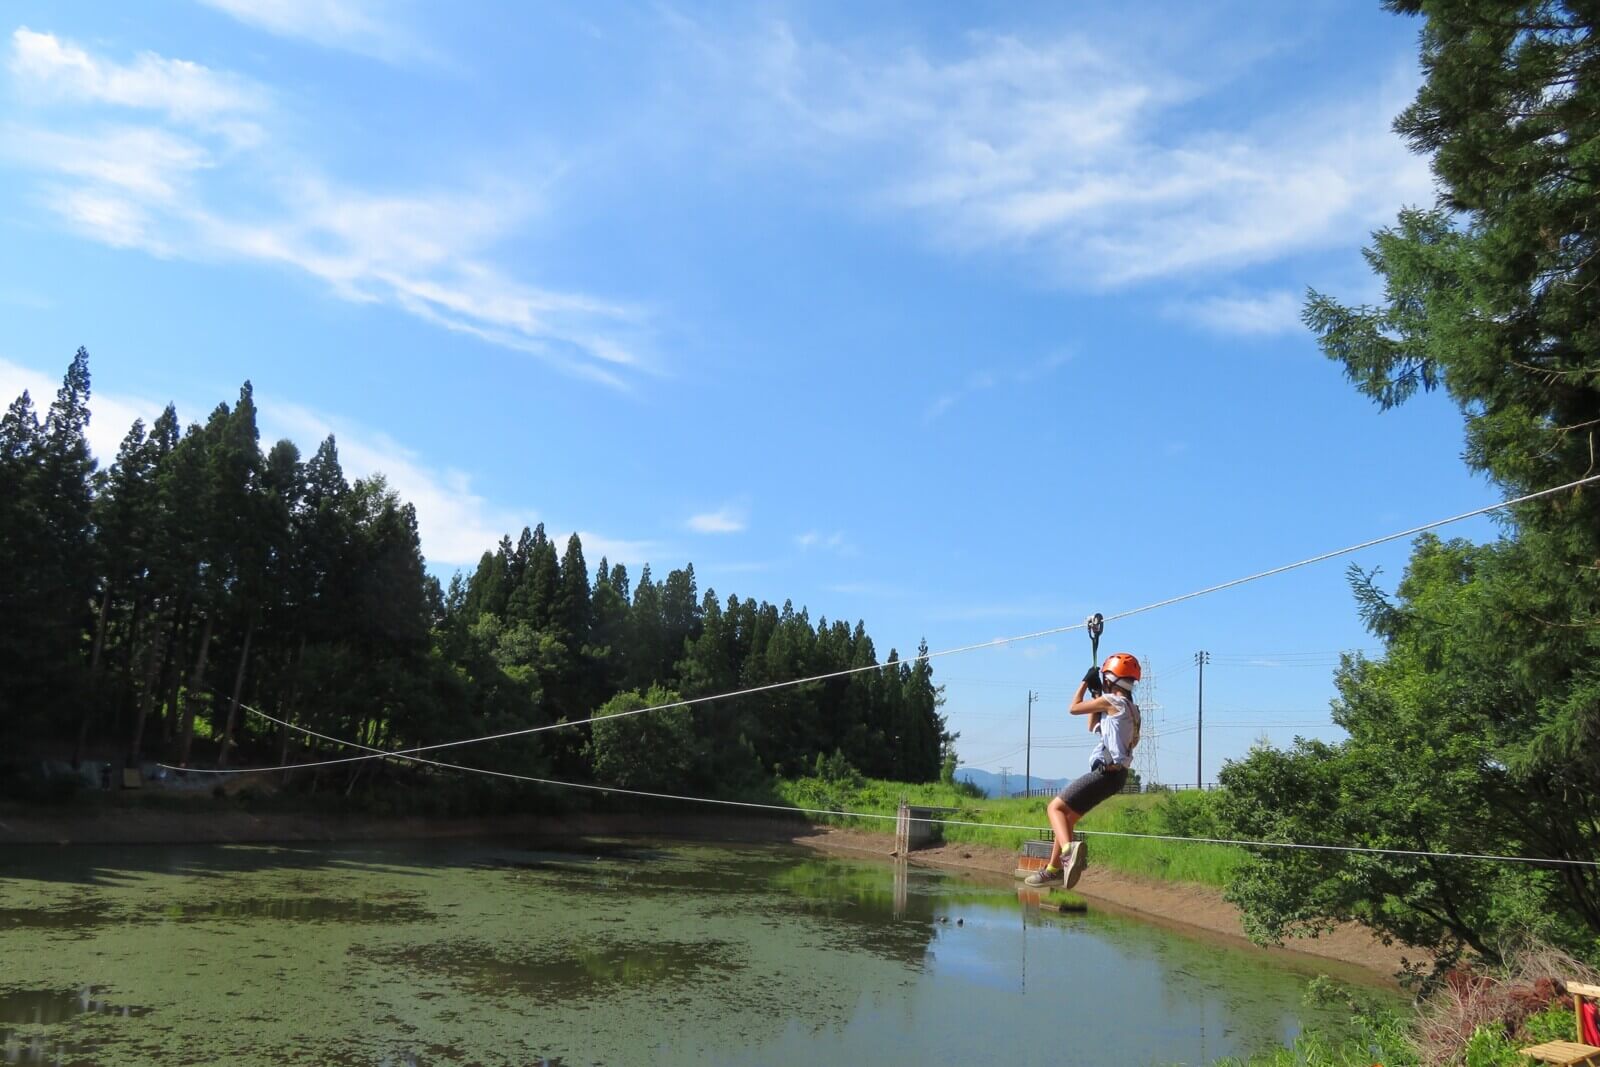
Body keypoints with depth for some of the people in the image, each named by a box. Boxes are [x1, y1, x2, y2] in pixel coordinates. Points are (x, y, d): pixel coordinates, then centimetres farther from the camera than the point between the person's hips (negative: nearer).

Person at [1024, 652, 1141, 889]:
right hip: (1116, 774, 10)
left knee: (1055, 807, -13)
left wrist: (1085, 682, 11)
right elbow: (1093, 726, 28)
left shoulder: (1112, 701, -11)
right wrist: (1096, 692, 23)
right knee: (1067, 814, 18)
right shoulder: (1129, 708, 16)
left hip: (1106, 772, -10)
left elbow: (1074, 708, -2)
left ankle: (1070, 849, -37)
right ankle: (1054, 869, 24)